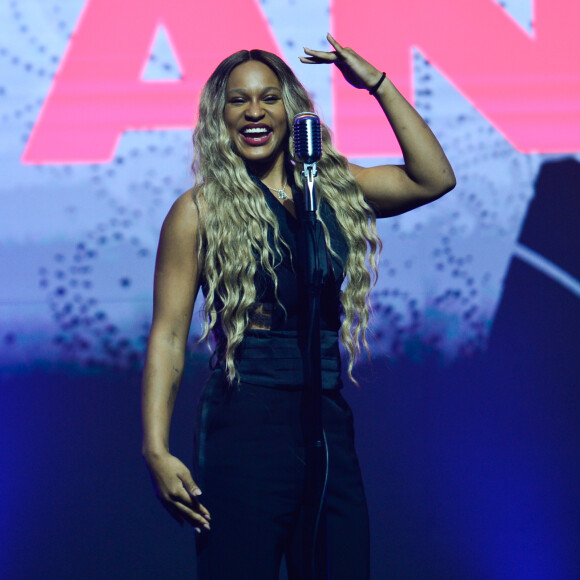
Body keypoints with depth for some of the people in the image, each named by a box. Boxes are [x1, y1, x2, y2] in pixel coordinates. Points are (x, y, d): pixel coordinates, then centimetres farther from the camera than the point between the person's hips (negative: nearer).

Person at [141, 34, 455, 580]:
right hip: (244, 427, -4)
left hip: (329, 427, 5)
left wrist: (377, 83, 7)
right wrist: (157, 451, -13)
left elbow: (434, 178, 9)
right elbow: (168, 335, -3)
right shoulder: (200, 211, 0)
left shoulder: (334, 190, 13)